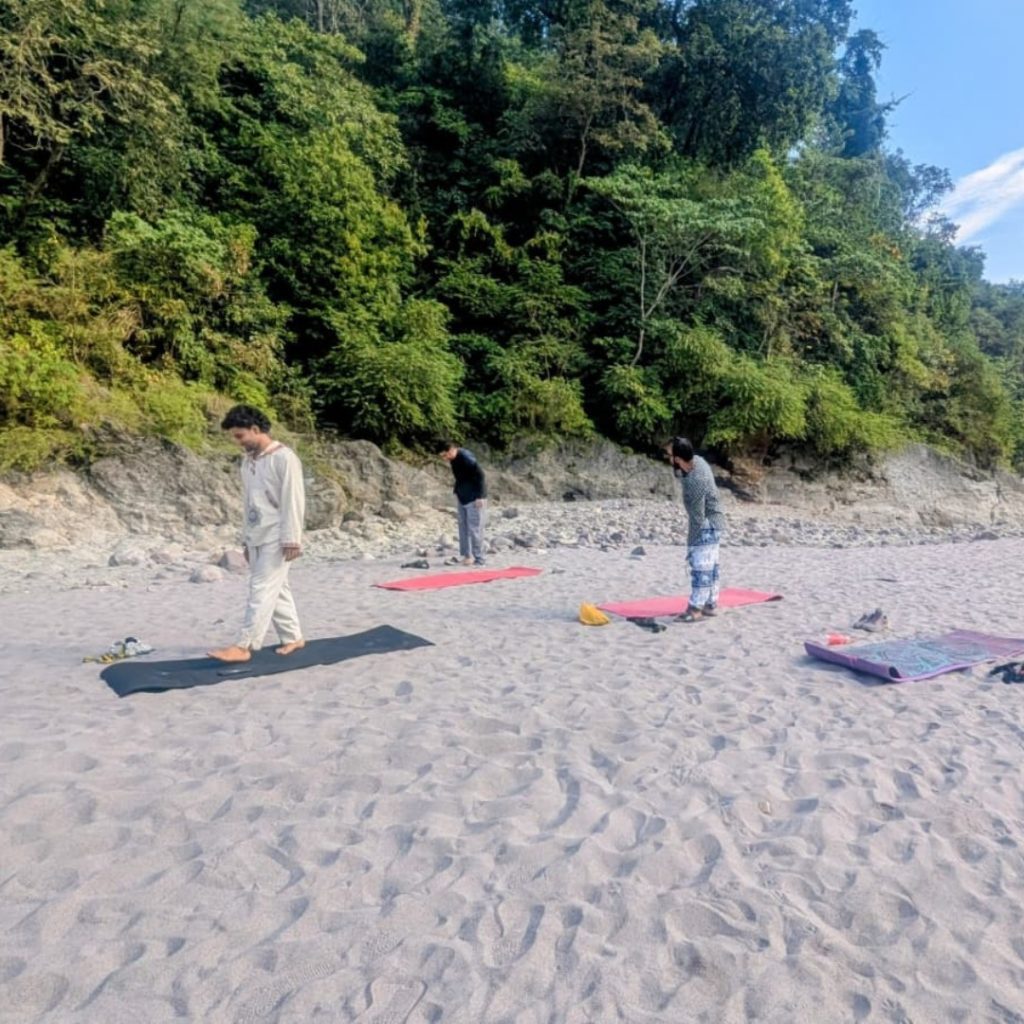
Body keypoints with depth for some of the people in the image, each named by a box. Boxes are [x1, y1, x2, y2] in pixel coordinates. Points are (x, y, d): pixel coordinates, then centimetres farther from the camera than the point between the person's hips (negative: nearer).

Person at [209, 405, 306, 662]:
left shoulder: (284, 458, -12)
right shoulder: (248, 461, 12)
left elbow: (293, 501, -15)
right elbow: (249, 503, 17)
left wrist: (291, 539, -18)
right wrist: (247, 539, 17)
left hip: (277, 538, -8)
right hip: (256, 537, 8)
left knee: (262, 590, -7)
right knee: (275, 590, 11)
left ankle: (243, 646, -6)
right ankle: (293, 638, 21)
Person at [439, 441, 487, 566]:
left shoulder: (466, 458, -22)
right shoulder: (453, 460, 6)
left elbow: (480, 476, -22)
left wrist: (480, 496, -22)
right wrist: (456, 492, 14)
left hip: (474, 499, -9)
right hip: (462, 499, 9)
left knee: (475, 528, -6)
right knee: (463, 527, 12)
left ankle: (478, 559, 1)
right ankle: (465, 555, 21)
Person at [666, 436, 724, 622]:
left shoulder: (695, 482, -32)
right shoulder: (697, 460, -5)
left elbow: (697, 518, -26)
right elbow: (680, 473, 22)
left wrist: (690, 544, -19)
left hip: (707, 526, -10)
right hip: (713, 523, 10)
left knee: (700, 568, -5)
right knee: (710, 566, 15)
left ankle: (695, 610, 1)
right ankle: (710, 604, 25)